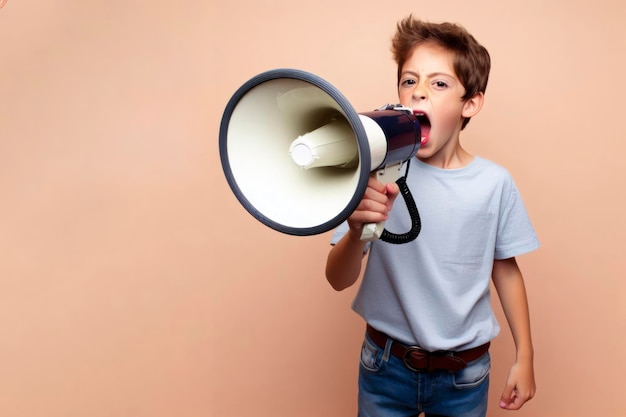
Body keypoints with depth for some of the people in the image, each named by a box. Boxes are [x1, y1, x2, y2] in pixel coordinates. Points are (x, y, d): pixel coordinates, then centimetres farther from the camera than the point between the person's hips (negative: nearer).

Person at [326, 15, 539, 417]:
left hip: (464, 374, 1)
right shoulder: (380, 174, -13)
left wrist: (525, 357, 7)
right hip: (386, 365, 0)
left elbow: (505, 268, 3)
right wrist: (357, 230, -36)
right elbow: (338, 280, -16)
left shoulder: (495, 183, -11)